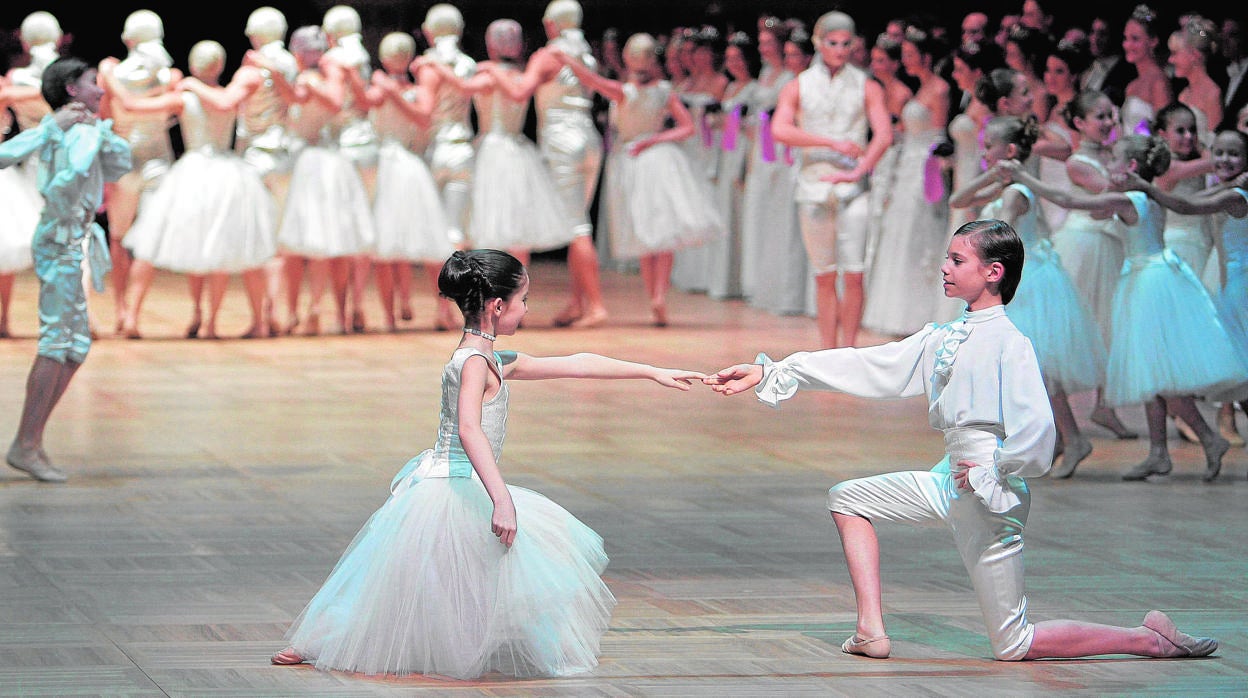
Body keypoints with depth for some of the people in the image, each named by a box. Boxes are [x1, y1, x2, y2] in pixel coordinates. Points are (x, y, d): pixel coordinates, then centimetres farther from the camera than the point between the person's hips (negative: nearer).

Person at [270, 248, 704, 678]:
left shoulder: (494, 362, 14)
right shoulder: (475, 362, -17)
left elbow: (574, 365, 19)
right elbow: (469, 430, -31)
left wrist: (652, 373, 22)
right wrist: (501, 499, -39)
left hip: (454, 489, 9)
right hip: (455, 492, -9)